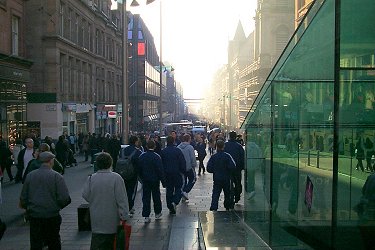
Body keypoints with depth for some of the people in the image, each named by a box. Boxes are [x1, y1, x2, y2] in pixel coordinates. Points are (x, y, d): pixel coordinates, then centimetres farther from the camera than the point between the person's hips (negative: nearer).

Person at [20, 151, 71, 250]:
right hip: (52, 215, -2)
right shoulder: (56, 176, -11)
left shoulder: (30, 175, -2)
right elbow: (64, 198, -14)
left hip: (34, 215, 2)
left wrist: (27, 207, 21)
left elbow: (23, 197, 4)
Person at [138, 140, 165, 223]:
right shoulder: (157, 157, -14)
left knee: (146, 197, 5)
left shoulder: (142, 156, -2)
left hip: (145, 180, 3)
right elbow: (160, 170, -12)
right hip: (155, 180, -2)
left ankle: (146, 216, 2)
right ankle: (157, 214, 25)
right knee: (156, 197, 13)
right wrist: (163, 182, -6)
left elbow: (139, 169, 6)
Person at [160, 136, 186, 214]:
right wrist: (183, 171, 4)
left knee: (169, 190, 9)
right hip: (177, 173, -2)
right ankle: (175, 202, -16)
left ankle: (170, 207, 11)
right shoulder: (178, 151, -7)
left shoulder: (163, 151, 1)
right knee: (178, 189, 8)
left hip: (167, 173, 3)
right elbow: (183, 162, -7)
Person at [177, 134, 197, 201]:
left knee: (183, 181, 17)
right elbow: (193, 158, -14)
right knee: (192, 179, 12)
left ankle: (184, 196, 19)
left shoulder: (178, 147, 1)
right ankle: (186, 191, -4)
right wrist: (194, 166, -2)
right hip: (189, 167, -5)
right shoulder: (190, 147, -14)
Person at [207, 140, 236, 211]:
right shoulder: (227, 156, -10)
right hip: (226, 179, 0)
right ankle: (228, 207, 31)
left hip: (216, 179, 1)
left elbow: (209, 169, -5)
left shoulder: (213, 157, -5)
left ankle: (213, 208, -16)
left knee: (215, 194, 0)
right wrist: (228, 171, 4)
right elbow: (232, 167, -16)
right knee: (227, 194, 18)